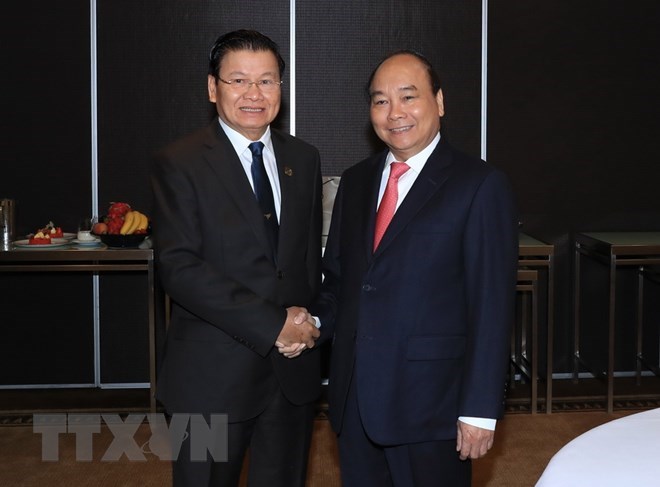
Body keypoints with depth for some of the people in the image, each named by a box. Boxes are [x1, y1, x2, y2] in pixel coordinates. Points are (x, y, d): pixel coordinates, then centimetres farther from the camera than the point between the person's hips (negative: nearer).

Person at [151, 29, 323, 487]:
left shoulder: (304, 159, 9)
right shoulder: (179, 163, -7)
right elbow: (179, 267, -16)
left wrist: (307, 321, -3)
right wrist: (272, 324, -19)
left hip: (294, 369, 5)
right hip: (213, 373, -4)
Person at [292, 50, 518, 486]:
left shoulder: (480, 186, -8)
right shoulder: (355, 181, 12)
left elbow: (493, 306, -11)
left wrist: (480, 410, -14)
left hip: (430, 401, -5)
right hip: (355, 399, 5)